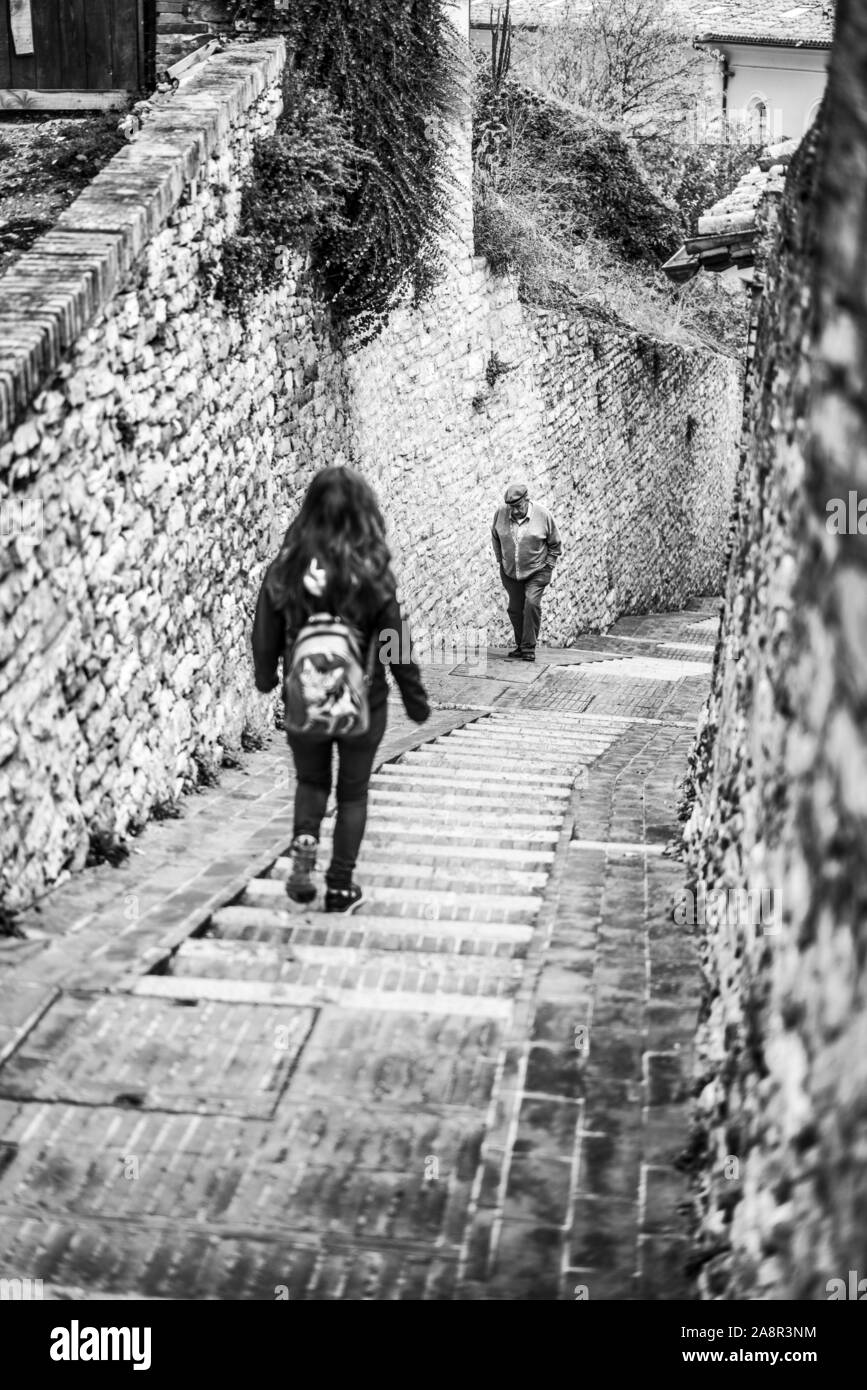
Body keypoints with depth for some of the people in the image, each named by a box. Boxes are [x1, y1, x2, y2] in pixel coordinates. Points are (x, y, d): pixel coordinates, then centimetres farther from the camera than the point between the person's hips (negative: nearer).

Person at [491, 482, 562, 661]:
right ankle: (520, 646, 25)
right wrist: (500, 559, 8)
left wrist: (548, 566, -4)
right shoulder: (500, 514, -8)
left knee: (531, 604, -19)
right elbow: (495, 537, 13)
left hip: (537, 571, -3)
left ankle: (529, 648, -11)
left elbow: (555, 544, 0)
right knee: (515, 609, 8)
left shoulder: (543, 515, -13)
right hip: (509, 572, 3)